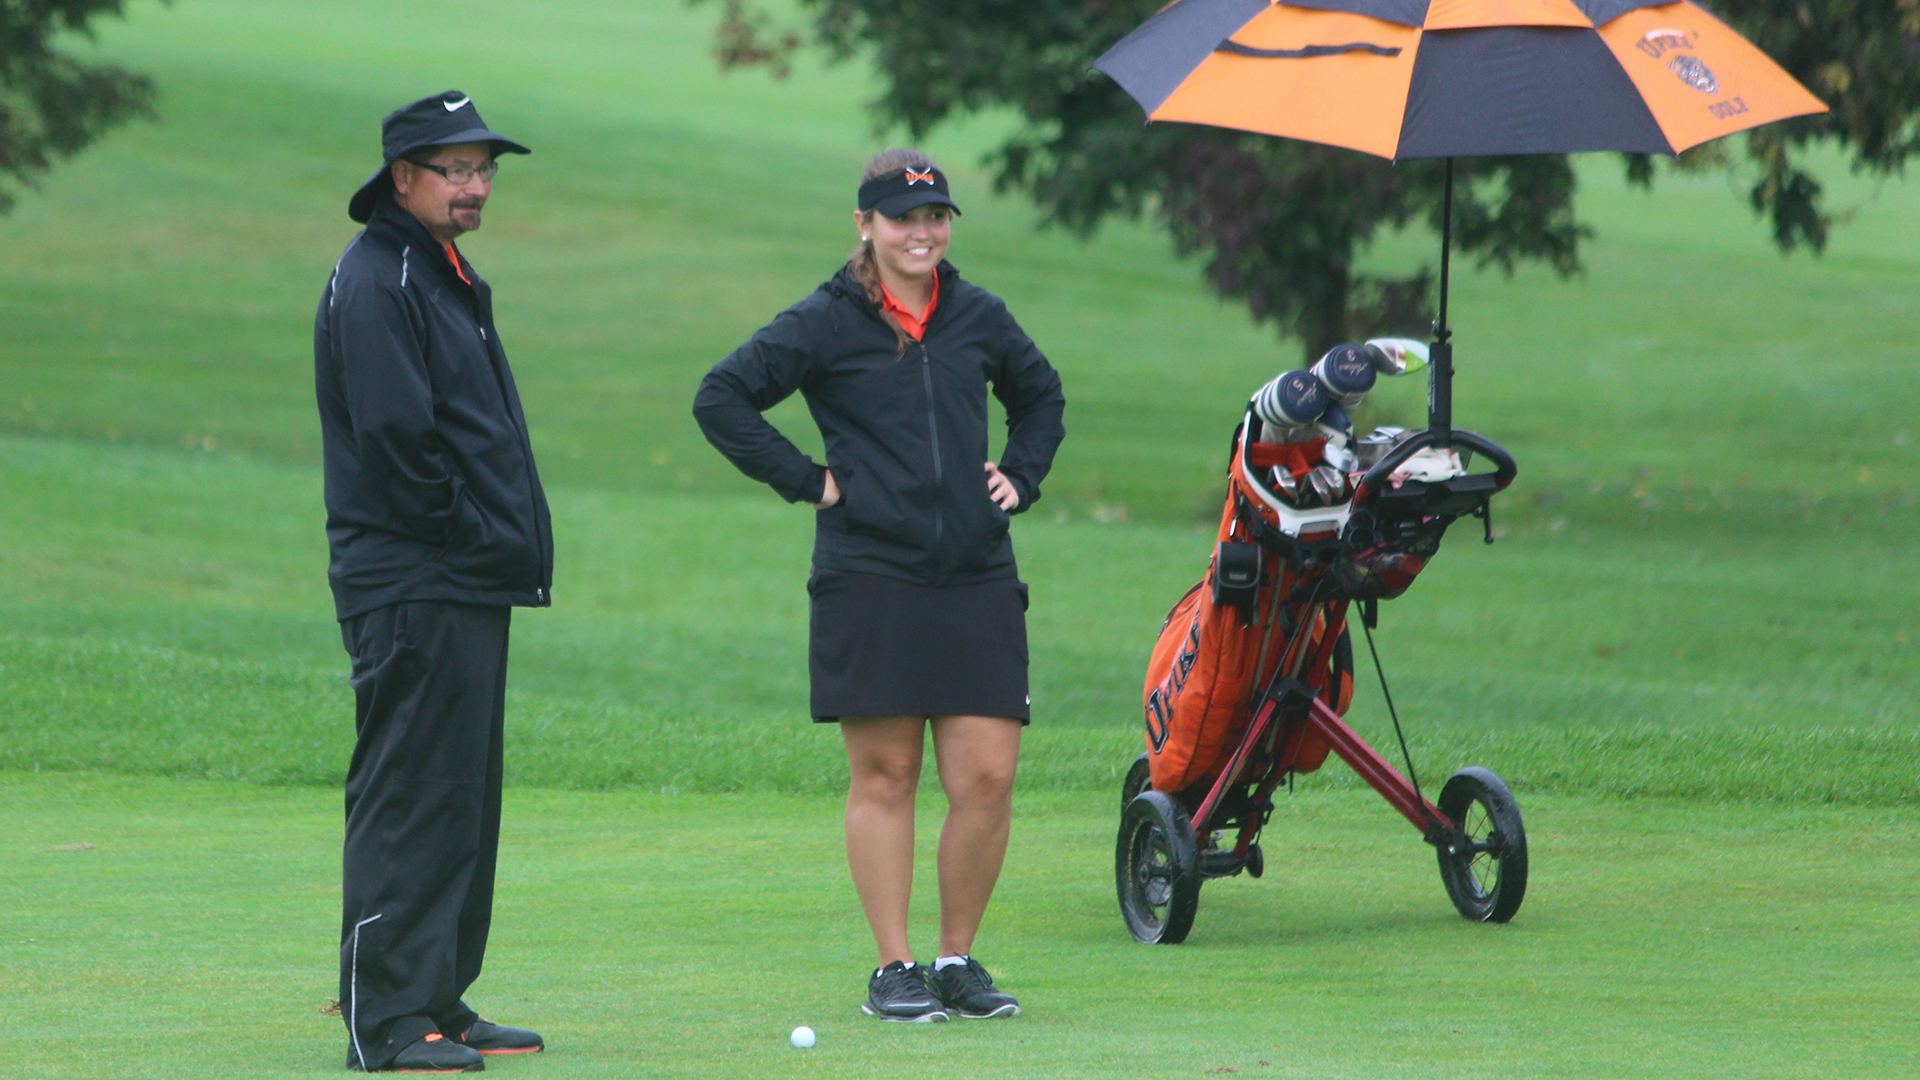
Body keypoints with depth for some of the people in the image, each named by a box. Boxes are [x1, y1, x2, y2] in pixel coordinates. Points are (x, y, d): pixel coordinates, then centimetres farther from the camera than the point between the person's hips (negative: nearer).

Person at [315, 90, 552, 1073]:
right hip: (415, 587, -10)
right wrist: (476, 536, -13)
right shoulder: (374, 283, -11)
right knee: (408, 801, -9)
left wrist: (510, 546, 11)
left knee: (461, 801, 12)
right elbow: (396, 438, -20)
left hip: (471, 586, 10)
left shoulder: (449, 280, 20)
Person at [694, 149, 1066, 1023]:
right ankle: (893, 969, 6)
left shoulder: (978, 317, 12)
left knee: (988, 779, -3)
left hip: (976, 581, 4)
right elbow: (720, 400, -1)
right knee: (884, 776, -1)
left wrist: (1020, 477, 15)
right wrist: (806, 481, -4)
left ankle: (958, 960, 11)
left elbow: (1041, 395, 30)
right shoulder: (826, 323, -1)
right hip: (869, 581, -3)